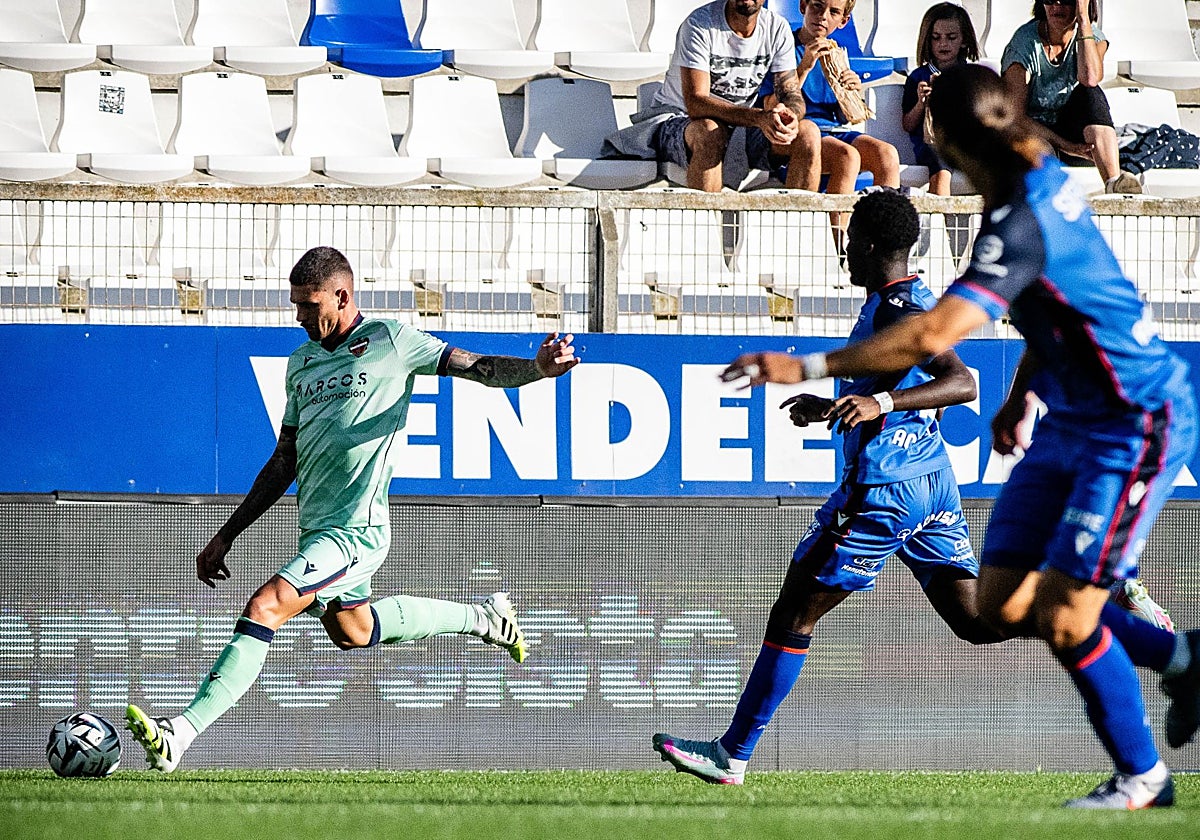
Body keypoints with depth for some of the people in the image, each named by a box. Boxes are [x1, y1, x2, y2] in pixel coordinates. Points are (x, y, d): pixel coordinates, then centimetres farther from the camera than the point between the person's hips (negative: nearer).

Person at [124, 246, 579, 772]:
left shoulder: (390, 342, -5)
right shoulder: (303, 360, 14)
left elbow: (482, 369, -8)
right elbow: (285, 462, 19)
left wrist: (538, 368, -29)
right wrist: (226, 537, 17)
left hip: (355, 530, -9)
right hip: (316, 529, 9)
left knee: (265, 608, -22)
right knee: (351, 631, 26)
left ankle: (180, 734, -28)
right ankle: (485, 619, 44)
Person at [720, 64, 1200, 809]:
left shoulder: (1023, 226, -27)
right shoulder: (1045, 182, 3)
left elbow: (935, 334, -36)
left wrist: (809, 368, -34)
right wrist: (1020, 396, 18)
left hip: (1134, 428, -9)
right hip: (1072, 424, 9)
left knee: (1063, 618, -9)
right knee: (1004, 606, 7)